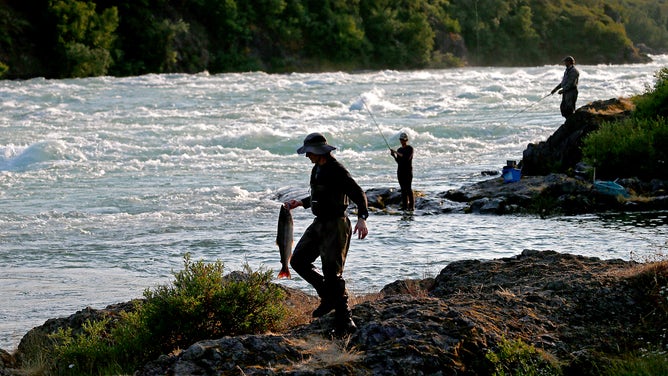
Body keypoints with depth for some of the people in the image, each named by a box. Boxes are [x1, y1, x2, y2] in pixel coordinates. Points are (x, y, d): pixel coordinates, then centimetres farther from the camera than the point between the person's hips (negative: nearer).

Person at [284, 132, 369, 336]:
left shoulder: (337, 171, -17)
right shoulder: (317, 170, 12)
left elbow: (358, 194, -22)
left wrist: (362, 218, -35)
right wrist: (300, 203, 18)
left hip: (335, 225, -10)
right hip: (319, 224, 10)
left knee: (332, 272, -9)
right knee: (298, 260, 9)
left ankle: (345, 322, -3)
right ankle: (328, 296, 19)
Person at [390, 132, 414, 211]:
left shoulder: (410, 148, -2)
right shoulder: (399, 150, 17)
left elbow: (407, 158, -18)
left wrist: (397, 153, -17)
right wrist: (394, 156, 0)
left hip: (408, 171, -6)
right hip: (400, 171, 6)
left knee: (408, 188, -10)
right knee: (403, 189, 3)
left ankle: (411, 206, -10)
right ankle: (404, 206, 2)